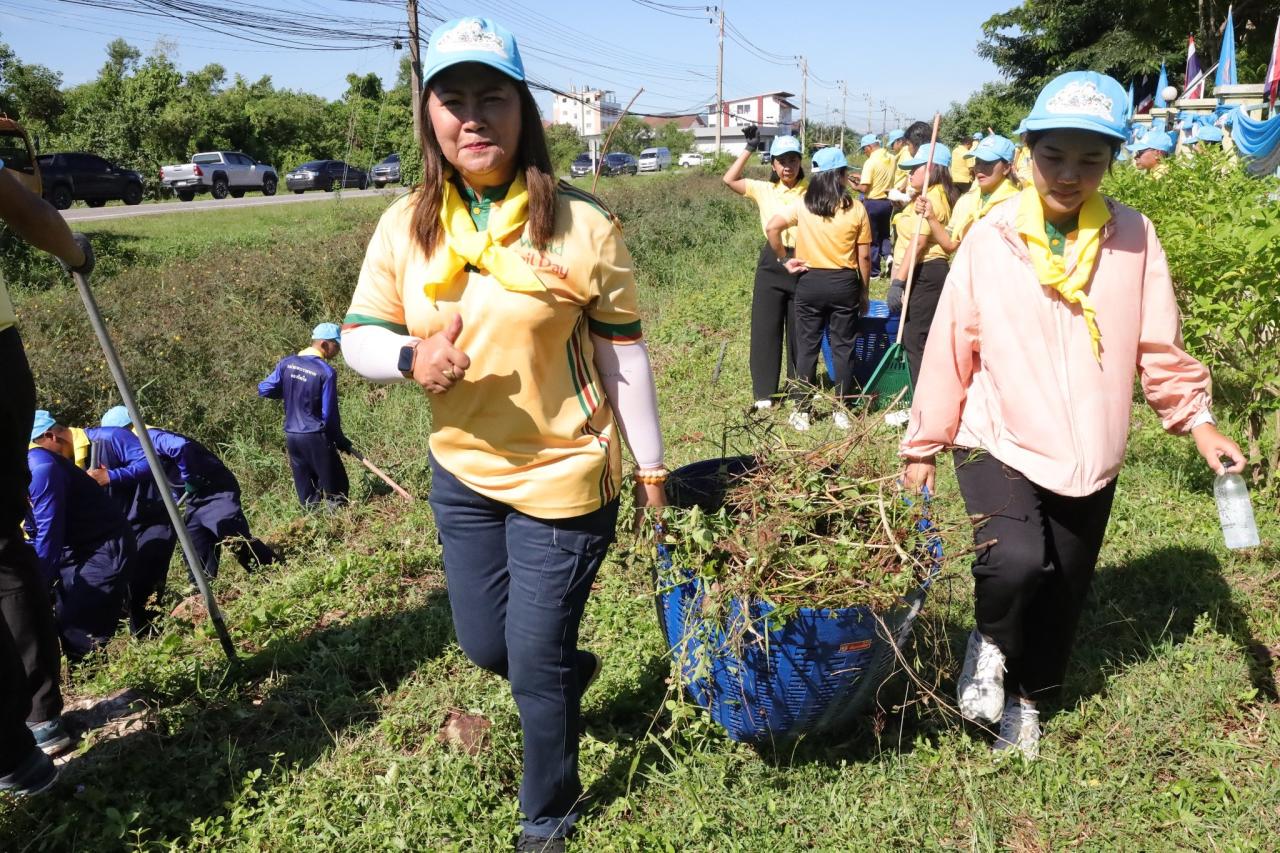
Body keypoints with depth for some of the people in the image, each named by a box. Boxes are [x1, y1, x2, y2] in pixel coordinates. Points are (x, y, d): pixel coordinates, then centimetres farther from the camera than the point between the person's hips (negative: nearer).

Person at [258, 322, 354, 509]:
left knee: (307, 495, 13)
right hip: (315, 438, -6)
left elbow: (263, 390, 6)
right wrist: (340, 440, 0)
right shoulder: (326, 372, -15)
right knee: (336, 489, 3)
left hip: (291, 436, 6)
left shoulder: (286, 363, 1)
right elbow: (329, 415, -13)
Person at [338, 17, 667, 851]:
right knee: (486, 645, 21)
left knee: (536, 665, 7)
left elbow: (624, 357, -7)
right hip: (461, 474, 5)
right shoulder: (405, 226, -3)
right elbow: (358, 337, 2)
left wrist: (652, 465, -2)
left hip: (563, 478, -4)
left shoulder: (581, 226, -13)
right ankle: (573, 670, 57)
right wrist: (409, 357, -20)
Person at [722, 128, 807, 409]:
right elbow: (729, 180, 0)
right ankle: (764, 391, 15)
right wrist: (749, 148, -1)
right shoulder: (764, 190, 5)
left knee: (800, 328, 8)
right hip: (772, 263, 1)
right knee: (766, 326, 4)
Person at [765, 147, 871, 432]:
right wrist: (864, 291, 9)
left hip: (810, 282, 1)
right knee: (843, 349, 9)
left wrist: (784, 259, -1)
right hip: (845, 283, -1)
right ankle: (841, 411, 15)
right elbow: (864, 256, -2)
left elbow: (772, 228, -13)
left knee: (807, 349, 8)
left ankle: (801, 412, 11)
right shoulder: (855, 208, -4)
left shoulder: (803, 204, -2)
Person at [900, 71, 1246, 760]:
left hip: (1090, 458, 3)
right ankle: (989, 641, 9)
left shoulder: (1133, 237, -3)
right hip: (1000, 447, -3)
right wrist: (922, 446, 0)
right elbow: (950, 351, -4)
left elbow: (1158, 345, 5)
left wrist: (1198, 422, -3)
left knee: (1063, 595, 13)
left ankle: (1027, 700, 41)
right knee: (1017, 563, -26)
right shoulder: (990, 240, -7)